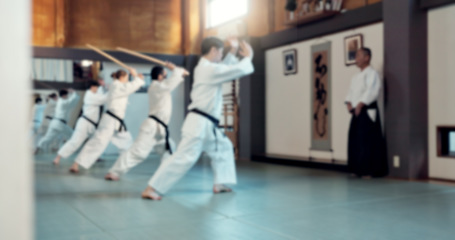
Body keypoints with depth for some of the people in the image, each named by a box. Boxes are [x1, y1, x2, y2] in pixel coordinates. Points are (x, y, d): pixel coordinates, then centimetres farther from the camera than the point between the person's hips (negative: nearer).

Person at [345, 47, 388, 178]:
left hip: (367, 112, -9)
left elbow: (371, 91, -18)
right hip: (356, 112, 9)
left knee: (368, 142, -8)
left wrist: (360, 105, -19)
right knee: (355, 141, 10)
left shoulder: (372, 73, -8)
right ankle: (358, 169, 19)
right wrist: (349, 103, 3)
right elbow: (351, 92, 20)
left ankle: (370, 171, -3)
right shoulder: (356, 76, 19)